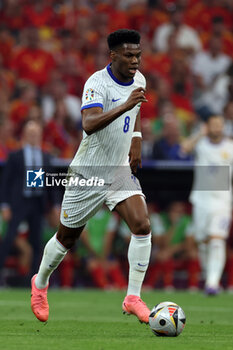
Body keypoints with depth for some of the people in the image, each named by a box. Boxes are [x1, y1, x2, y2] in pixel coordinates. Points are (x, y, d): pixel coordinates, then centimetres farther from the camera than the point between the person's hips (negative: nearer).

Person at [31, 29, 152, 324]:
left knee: (142, 226, -17)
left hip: (120, 170, 5)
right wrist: (125, 106, -48)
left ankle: (133, 298, -9)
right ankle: (40, 283, 39)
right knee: (67, 237, 11)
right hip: (88, 174, -5)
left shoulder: (138, 79, 1)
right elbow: (89, 123, -40)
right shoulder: (97, 83, -22)